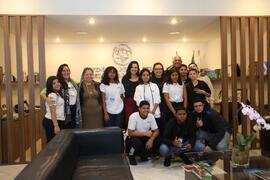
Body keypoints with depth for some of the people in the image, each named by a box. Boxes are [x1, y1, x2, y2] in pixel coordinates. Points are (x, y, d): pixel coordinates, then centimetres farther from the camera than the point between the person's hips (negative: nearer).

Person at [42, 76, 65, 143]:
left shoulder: (57, 94, 15)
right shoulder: (52, 95, -14)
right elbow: (52, 112, -20)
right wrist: (56, 126, -24)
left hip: (58, 121, 9)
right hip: (51, 122, -9)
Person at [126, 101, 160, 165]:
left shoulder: (151, 116, -9)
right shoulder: (133, 116, -22)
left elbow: (156, 131, -7)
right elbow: (130, 133, -26)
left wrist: (151, 139, -27)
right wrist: (145, 133, -27)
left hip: (145, 138, 5)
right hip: (133, 138, -4)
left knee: (157, 141, -19)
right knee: (137, 142, -36)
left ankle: (143, 154, 8)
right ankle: (131, 156, -2)